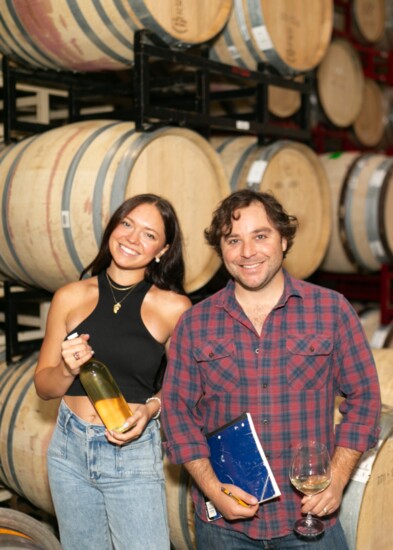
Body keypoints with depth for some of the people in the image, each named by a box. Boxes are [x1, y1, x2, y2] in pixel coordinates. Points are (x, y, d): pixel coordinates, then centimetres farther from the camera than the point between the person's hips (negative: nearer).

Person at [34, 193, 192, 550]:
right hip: (70, 450, 3)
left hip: (135, 455, -3)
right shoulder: (71, 297, -2)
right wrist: (67, 370, -16)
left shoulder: (174, 308, -8)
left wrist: (151, 408, -13)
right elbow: (44, 387, 5)